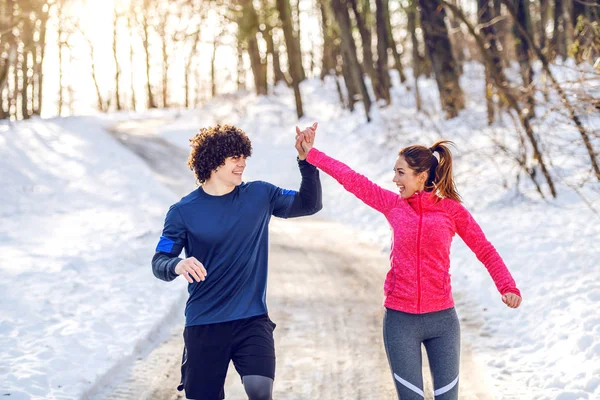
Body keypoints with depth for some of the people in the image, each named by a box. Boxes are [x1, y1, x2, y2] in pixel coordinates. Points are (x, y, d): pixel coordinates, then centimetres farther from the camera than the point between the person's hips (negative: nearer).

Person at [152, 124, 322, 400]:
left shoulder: (260, 195, 2)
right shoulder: (184, 211, -4)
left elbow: (310, 204, 7)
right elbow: (159, 263, -5)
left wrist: (305, 160, -7)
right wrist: (177, 266, -29)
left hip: (252, 318, 1)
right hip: (204, 324, 0)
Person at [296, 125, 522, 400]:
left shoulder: (452, 210, -3)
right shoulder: (393, 204, 2)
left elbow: (485, 251, -1)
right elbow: (351, 179, 4)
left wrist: (508, 287, -13)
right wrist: (311, 153, 5)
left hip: (442, 318, -1)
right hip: (400, 320, 1)